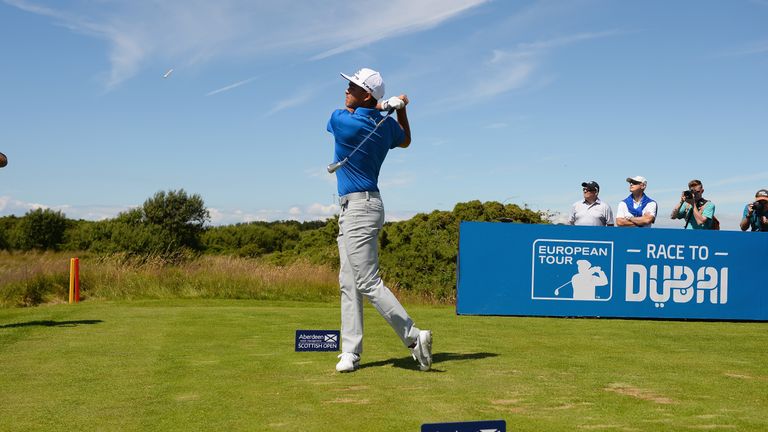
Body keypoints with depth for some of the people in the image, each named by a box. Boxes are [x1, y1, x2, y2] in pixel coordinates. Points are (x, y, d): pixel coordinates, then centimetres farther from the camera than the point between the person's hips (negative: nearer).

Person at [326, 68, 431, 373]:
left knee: (368, 283, -9)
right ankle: (351, 352, 8)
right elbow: (405, 141, 27)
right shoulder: (387, 125, 6)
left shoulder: (340, 120, -15)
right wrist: (400, 108, 17)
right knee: (348, 283, 8)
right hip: (350, 210, 9)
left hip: (360, 208, -9)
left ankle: (413, 337, -5)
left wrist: (381, 105, 5)